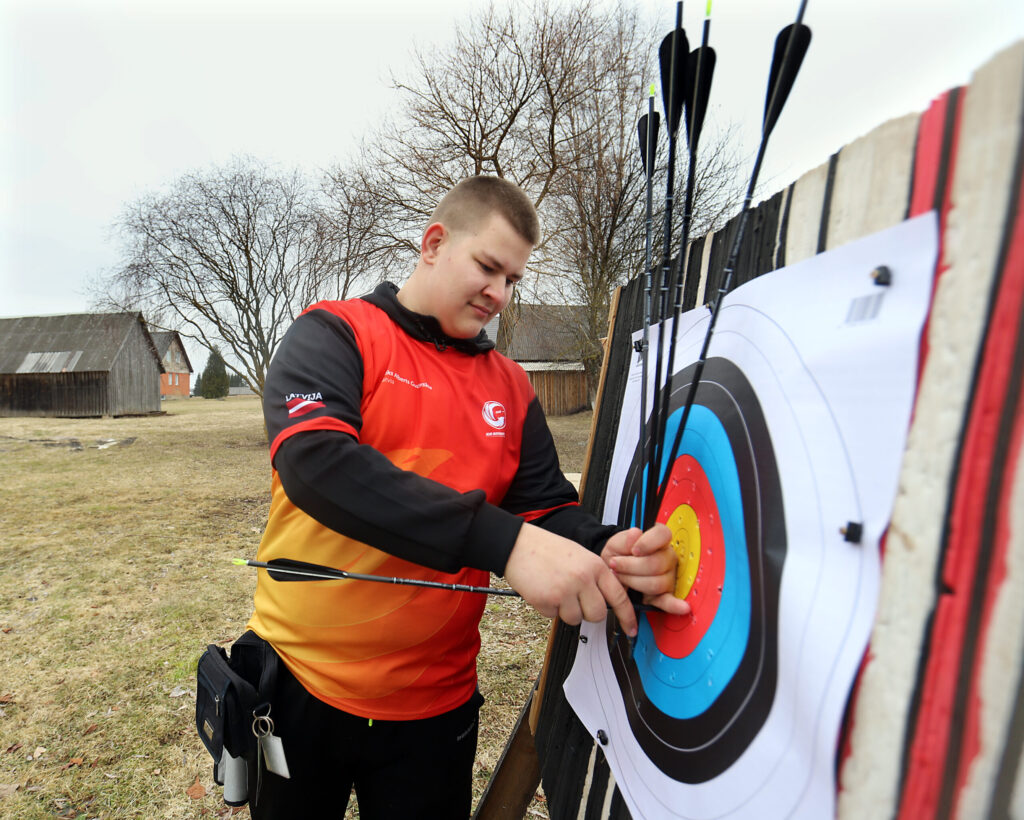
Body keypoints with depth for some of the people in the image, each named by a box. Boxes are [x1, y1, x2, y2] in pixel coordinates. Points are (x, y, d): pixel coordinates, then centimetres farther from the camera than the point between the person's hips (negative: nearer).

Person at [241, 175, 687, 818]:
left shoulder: (512, 387, 2)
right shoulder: (335, 333, -10)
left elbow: (550, 508, -1)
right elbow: (312, 459, -27)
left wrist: (607, 554, -24)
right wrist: (504, 540, -36)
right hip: (300, 681, -2)